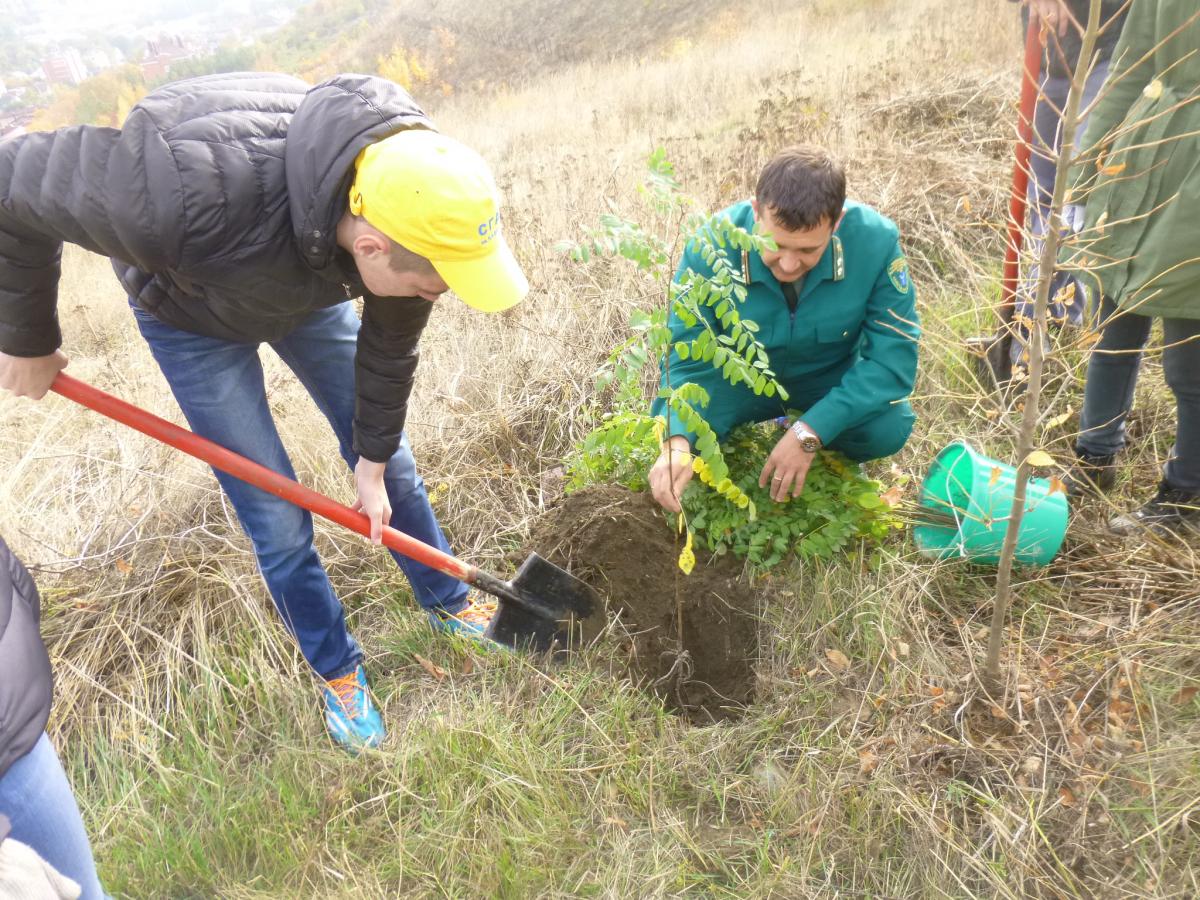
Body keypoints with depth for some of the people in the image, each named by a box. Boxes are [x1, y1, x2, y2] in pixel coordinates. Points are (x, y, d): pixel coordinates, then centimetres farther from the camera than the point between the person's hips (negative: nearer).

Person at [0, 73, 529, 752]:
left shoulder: (408, 204, -30)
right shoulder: (198, 192, -47)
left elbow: (391, 345, -13)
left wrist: (373, 462, -3)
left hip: (309, 288, 4)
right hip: (193, 308, -3)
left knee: (390, 459, 10)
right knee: (276, 518, -1)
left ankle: (447, 601, 34)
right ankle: (338, 672, 23)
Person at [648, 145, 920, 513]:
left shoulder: (876, 239, -29)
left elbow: (893, 357, -25)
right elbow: (685, 357, -25)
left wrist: (811, 431, -35)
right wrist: (676, 442, -45)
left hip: (834, 378, 0)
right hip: (741, 375, 0)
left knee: (888, 429, -28)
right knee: (669, 424, -26)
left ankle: (837, 460, 9)